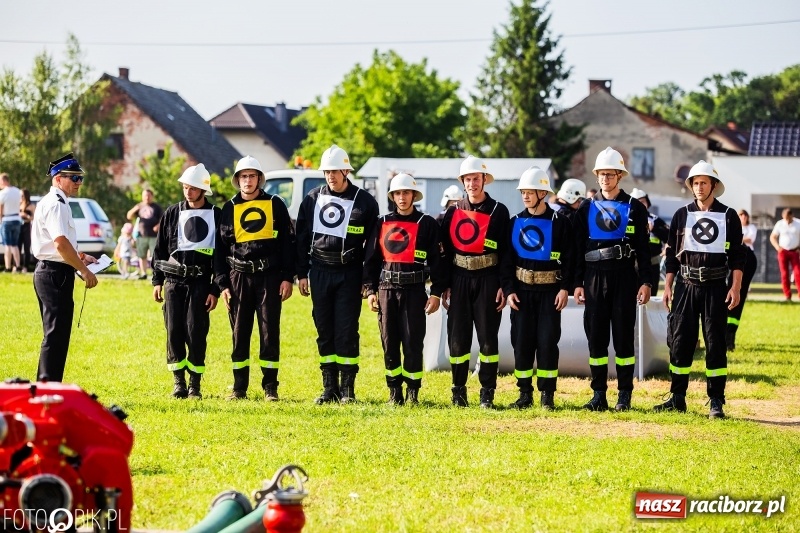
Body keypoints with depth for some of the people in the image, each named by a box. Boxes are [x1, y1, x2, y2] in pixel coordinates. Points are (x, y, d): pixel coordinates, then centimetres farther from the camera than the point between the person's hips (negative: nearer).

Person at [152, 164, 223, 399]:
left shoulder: (216, 216, 2)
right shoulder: (172, 213, 10)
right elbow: (160, 248, 13)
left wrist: (215, 289, -3)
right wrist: (157, 281, 6)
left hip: (201, 282, -2)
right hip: (173, 280, 2)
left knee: (196, 332, -5)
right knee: (174, 331, -1)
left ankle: (195, 385, 3)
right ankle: (178, 382, 7)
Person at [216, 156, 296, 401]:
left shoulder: (275, 204, 6)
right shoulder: (229, 208, 10)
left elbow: (288, 241, 4)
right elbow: (221, 247, 9)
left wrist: (287, 277, -3)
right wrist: (223, 284, 2)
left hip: (269, 276, -1)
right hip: (239, 277, 2)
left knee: (270, 332, 0)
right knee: (239, 333, 3)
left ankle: (270, 387, 5)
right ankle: (239, 387, 10)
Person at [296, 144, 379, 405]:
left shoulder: (365, 202, -2)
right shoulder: (313, 198, 7)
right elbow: (302, 238, 11)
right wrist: (302, 274, 6)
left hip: (349, 274, -3)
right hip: (319, 273, 3)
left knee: (346, 331, -4)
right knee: (324, 331, 5)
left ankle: (348, 389, 2)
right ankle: (329, 388, 11)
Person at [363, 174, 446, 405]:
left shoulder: (427, 224, 2)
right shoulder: (382, 223, 11)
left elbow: (436, 260, 0)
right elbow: (371, 258, 12)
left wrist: (436, 292, -6)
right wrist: (370, 290, 5)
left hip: (414, 290, -3)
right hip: (386, 288, 3)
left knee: (413, 342, -4)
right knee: (389, 342, 4)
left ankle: (412, 391, 5)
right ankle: (394, 391, 12)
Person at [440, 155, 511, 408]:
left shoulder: (499, 211, 0)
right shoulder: (453, 212, 8)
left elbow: (506, 252, -2)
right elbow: (446, 250, 10)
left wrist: (504, 286, -9)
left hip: (488, 280, -3)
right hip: (459, 280, 3)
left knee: (488, 338, -1)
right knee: (457, 338, 3)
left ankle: (487, 394, 6)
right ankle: (458, 392, 12)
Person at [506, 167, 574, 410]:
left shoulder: (560, 222, -3)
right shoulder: (515, 222, 6)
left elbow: (569, 259, -3)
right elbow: (507, 258, 8)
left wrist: (565, 288, -10)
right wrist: (509, 290, 0)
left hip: (550, 290, -3)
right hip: (522, 289, 3)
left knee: (548, 342, -3)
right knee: (521, 341, 3)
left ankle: (547, 395, 4)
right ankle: (525, 393, 10)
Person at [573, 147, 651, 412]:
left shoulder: (634, 208, 3)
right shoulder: (587, 208, 9)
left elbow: (643, 248, 2)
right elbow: (579, 249, 10)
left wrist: (645, 282, -5)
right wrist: (578, 283, 4)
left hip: (624, 277, -2)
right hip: (594, 277, 2)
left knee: (624, 335, 0)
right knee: (596, 336, 3)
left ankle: (624, 395, 5)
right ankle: (599, 394, 9)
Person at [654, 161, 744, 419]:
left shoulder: (729, 216, 3)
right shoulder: (682, 215, 8)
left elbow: (737, 255, 2)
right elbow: (672, 253, 10)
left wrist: (735, 287, -7)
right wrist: (667, 286, 5)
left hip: (715, 287, -2)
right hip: (686, 286, 2)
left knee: (715, 343, -2)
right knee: (679, 341, 2)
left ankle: (716, 402, 2)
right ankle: (677, 399, 11)